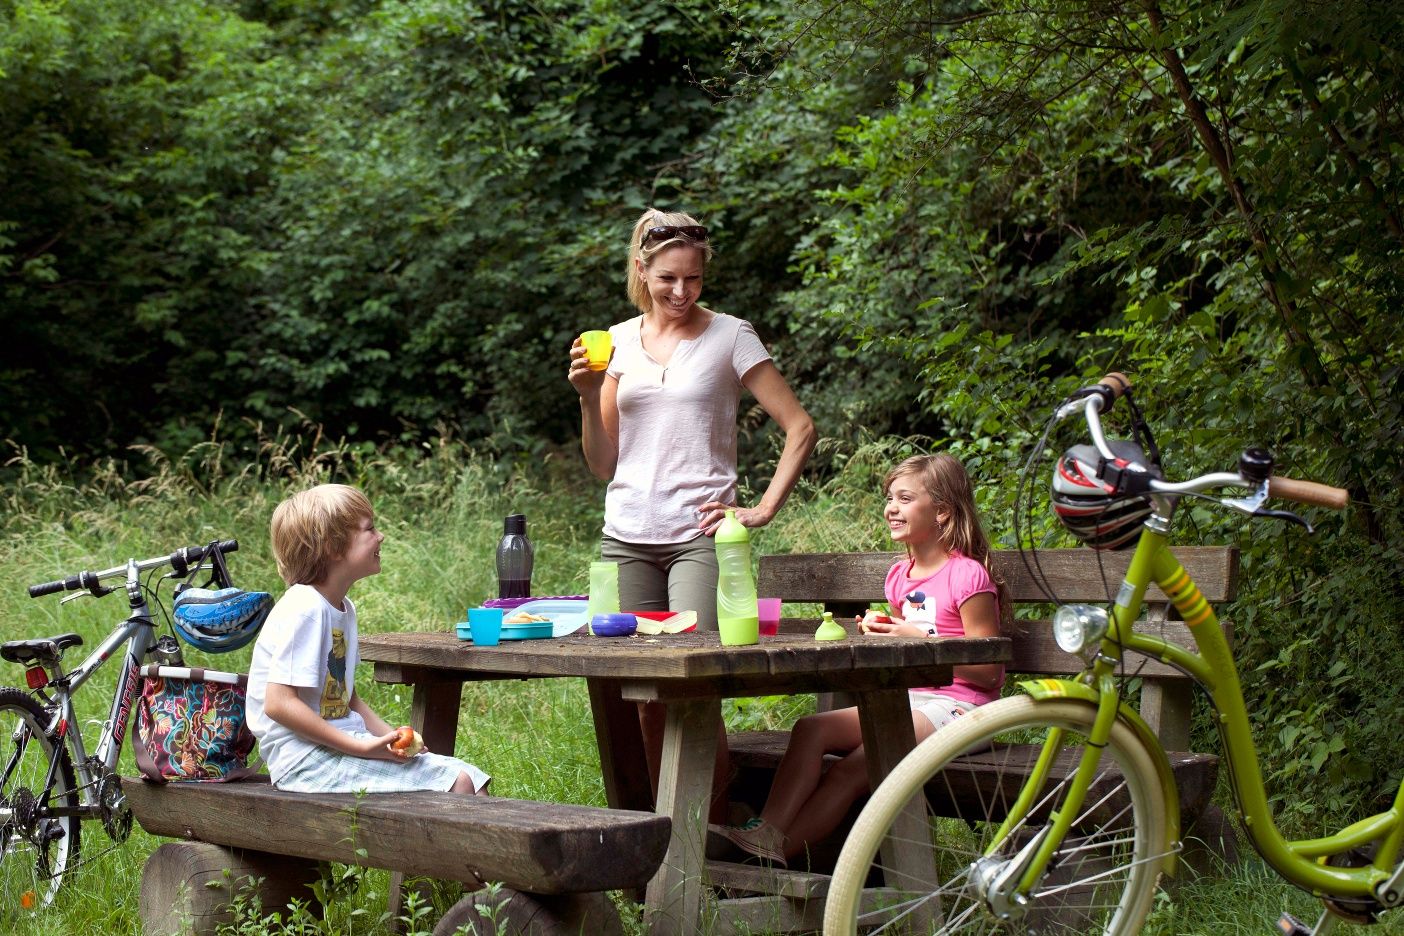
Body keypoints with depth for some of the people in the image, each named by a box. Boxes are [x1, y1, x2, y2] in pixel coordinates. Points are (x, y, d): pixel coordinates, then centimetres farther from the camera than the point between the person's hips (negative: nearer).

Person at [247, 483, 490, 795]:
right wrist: (361, 747, -21)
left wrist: (391, 736, 6)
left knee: (468, 779, -2)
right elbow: (278, 703, -22)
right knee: (457, 783, -18)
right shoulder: (305, 608, -16)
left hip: (342, 742, 10)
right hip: (306, 756, -10)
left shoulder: (343, 608, 15)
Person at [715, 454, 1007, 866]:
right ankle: (768, 829, -28)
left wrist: (919, 639, -17)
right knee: (810, 728, -14)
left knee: (853, 767, -26)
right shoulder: (899, 576, 16)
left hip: (955, 707, -8)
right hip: (906, 700, 8)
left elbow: (987, 672, -12)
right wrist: (884, 632, 4)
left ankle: (777, 851, -27)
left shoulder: (967, 575, -10)